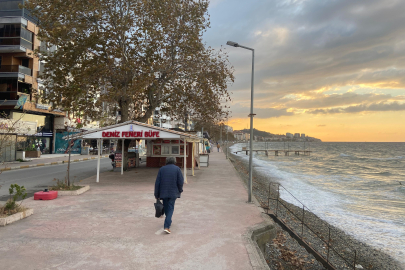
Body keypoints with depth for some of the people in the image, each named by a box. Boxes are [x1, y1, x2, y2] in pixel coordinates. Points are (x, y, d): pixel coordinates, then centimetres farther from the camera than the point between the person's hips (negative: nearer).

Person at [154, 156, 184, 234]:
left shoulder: (162, 169, 2)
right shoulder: (177, 169, -4)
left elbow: (157, 182, -1)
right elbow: (181, 182, -9)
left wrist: (156, 194, 4)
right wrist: (180, 190, 9)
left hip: (163, 192, 2)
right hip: (173, 193, -2)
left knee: (166, 207, 20)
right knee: (170, 208, 3)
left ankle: (168, 221, 40)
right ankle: (166, 226, -10)